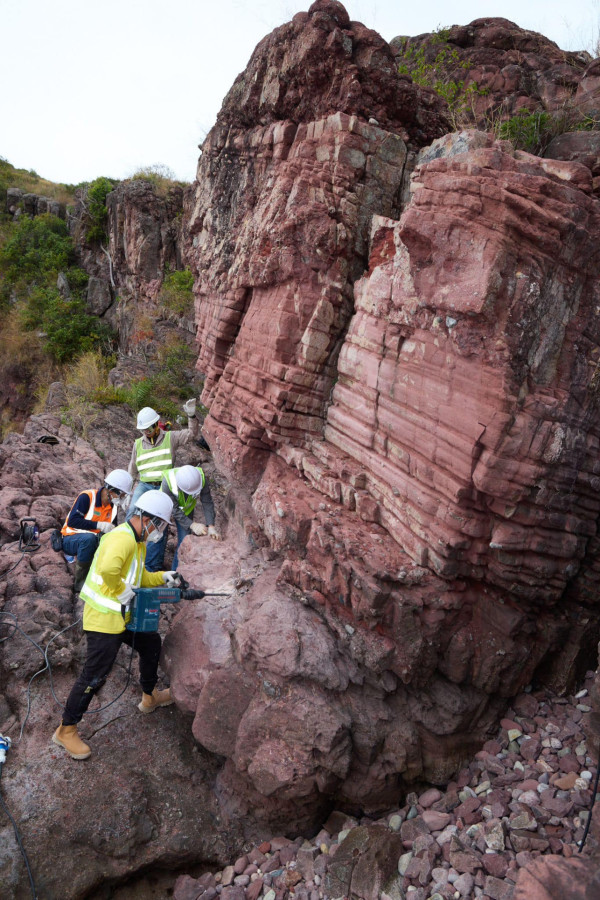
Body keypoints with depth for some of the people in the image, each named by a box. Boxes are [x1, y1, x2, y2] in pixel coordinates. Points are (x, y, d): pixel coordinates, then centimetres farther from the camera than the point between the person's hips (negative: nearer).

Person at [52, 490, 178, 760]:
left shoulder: (139, 541, 10)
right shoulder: (122, 538, -24)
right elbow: (107, 569, -43)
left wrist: (163, 577, 6)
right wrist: (121, 592, -27)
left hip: (123, 616, 10)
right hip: (103, 619, -10)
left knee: (152, 643, 23)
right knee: (94, 676, -3)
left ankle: (149, 698, 42)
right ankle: (66, 730, 14)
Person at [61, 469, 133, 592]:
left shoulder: (113, 506, 4)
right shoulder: (87, 497, -17)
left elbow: (111, 531, 11)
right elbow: (72, 521, -26)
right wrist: (99, 525, -27)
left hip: (94, 542, 6)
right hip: (70, 540, -6)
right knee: (88, 538, -38)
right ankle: (80, 583, -26)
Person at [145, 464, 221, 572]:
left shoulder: (201, 478, -35)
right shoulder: (168, 482, -41)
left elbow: (207, 503, -27)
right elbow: (174, 510, -34)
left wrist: (211, 526, -37)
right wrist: (192, 525, -41)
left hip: (186, 509, 2)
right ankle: (150, 569, 11)